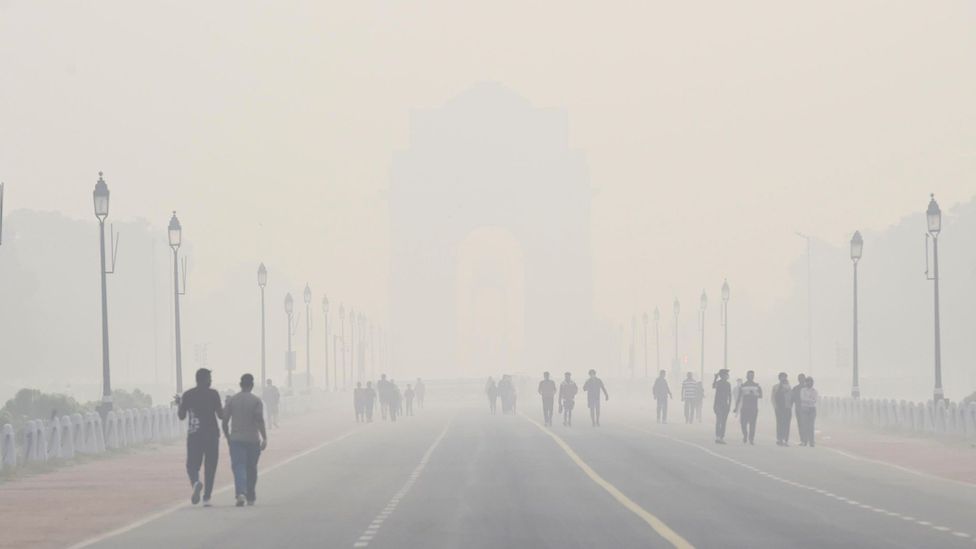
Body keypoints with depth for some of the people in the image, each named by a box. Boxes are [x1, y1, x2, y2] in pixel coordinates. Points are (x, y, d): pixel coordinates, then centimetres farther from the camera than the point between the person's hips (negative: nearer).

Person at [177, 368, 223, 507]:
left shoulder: (188, 395, 2)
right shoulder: (213, 394, -4)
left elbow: (181, 416, 5)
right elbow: (220, 415, -4)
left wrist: (179, 404, 24)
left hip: (193, 434, 1)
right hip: (211, 434, -1)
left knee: (192, 465, 6)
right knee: (210, 467, 8)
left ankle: (196, 482, -27)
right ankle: (206, 498, 4)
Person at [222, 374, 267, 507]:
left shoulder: (232, 400, 2)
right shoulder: (256, 401, -4)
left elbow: (225, 420, 3)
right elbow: (260, 420, -13)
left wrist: (227, 436, 17)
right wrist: (265, 438, -13)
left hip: (236, 439, 0)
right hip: (253, 439, 0)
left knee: (238, 466, -5)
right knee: (251, 469, 12)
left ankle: (241, 493, -28)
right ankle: (251, 497, 21)